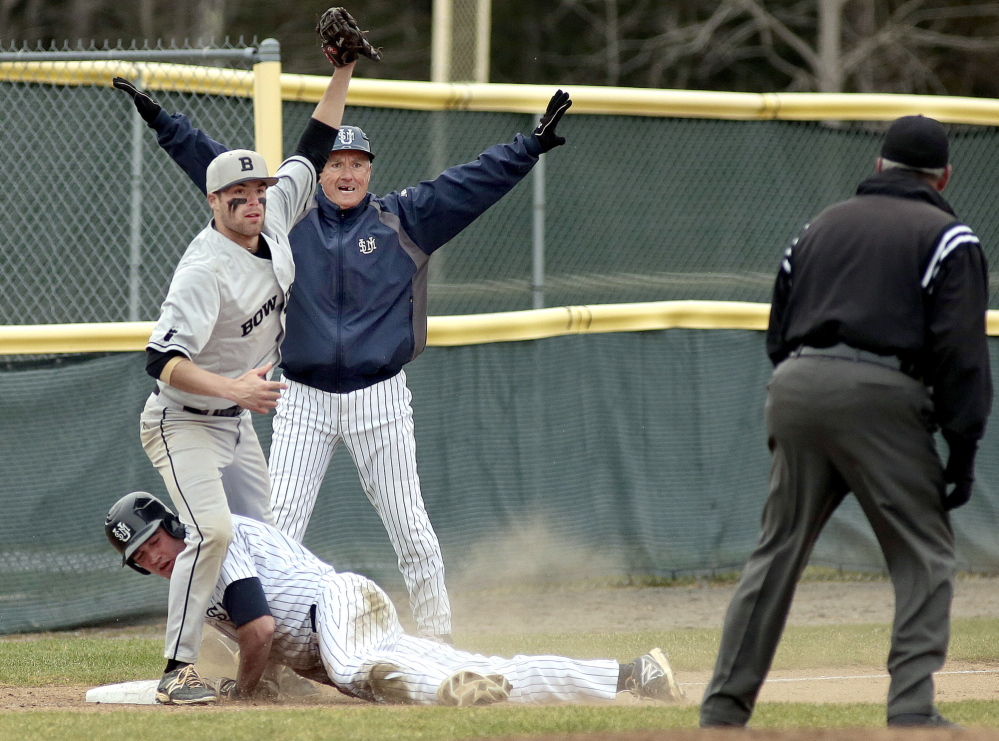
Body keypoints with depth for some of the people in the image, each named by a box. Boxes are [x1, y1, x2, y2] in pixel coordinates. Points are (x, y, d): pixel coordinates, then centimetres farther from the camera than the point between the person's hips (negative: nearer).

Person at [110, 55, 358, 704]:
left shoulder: (275, 218, -5)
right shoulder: (206, 271, -29)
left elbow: (313, 152, 7)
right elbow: (162, 360, -36)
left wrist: (343, 72, 0)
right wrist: (233, 388, -48)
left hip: (238, 424, 9)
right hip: (183, 424, -9)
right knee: (214, 530, -26)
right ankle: (179, 669, -23)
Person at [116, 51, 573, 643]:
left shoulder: (403, 222, 2)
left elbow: (474, 183, -3)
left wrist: (535, 145, -11)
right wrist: (164, 123, -1)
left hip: (380, 399, -1)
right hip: (303, 400, 1)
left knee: (409, 526, 4)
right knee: (277, 527, -4)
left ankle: (440, 636, 13)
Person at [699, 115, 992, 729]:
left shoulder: (821, 226, 23)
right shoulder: (946, 237, 5)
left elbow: (779, 337, 22)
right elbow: (961, 352, -5)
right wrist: (963, 451, -5)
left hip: (796, 386, 5)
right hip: (880, 395, -5)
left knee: (777, 552, 12)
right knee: (924, 555, 2)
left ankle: (723, 708, 11)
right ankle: (912, 709, -10)